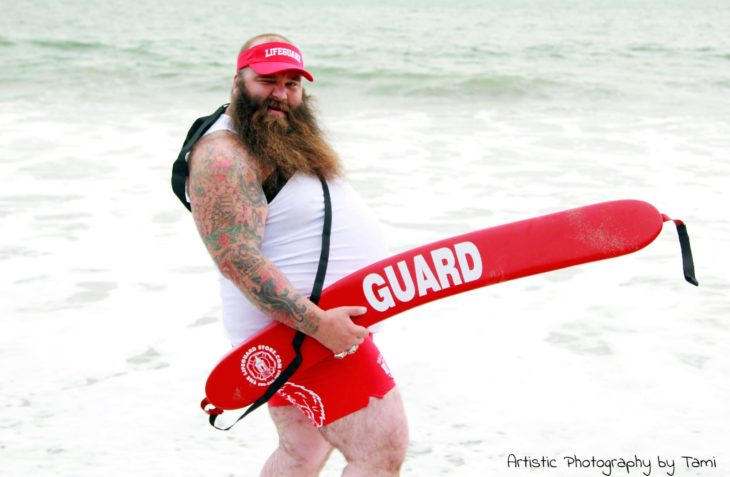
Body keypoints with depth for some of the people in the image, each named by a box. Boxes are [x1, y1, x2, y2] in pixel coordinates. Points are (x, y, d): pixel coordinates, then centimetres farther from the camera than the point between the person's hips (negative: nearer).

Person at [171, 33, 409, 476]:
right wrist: (317, 322, -30)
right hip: (297, 329, -11)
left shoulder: (286, 136, 13)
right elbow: (237, 257, -27)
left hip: (316, 319, 11)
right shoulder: (223, 156, -20)